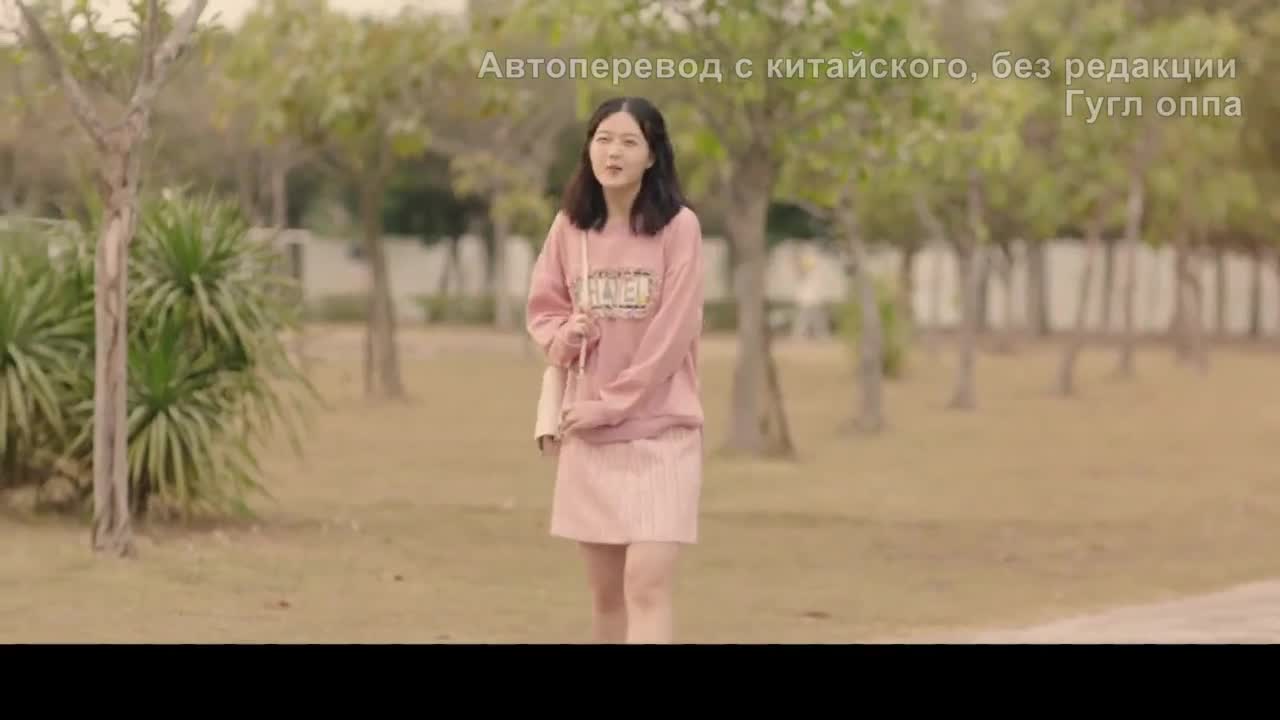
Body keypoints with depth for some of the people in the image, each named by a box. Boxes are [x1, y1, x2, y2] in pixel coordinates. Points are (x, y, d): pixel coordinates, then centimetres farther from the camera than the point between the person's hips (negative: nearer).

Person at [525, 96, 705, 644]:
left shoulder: (678, 226, -8)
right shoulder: (570, 226, 5)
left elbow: (672, 333, -11)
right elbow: (542, 310, 16)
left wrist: (611, 403, -12)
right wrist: (562, 337, -7)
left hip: (659, 429, -5)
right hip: (587, 432, 5)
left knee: (646, 583, -15)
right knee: (605, 588, 10)